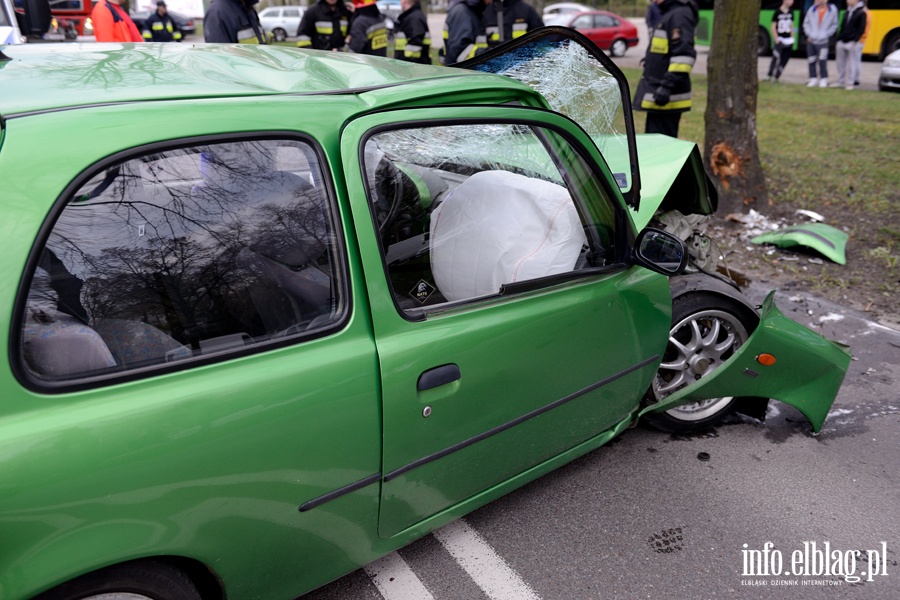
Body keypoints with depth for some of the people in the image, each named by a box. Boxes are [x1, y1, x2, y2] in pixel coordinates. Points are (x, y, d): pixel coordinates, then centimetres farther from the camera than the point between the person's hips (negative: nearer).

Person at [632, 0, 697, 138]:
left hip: (665, 98, -10)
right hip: (659, 94, 10)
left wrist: (667, 86, -26)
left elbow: (684, 55, -23)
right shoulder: (670, 14, 18)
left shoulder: (680, 14, -13)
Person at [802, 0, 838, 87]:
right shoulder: (812, 9, 4)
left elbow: (834, 25, 5)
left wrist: (826, 35, -4)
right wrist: (809, 34, 0)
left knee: (822, 61, -8)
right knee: (811, 61, 5)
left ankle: (823, 79, 4)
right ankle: (813, 79, 17)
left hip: (823, 41, -3)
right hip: (811, 40, 3)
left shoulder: (832, 10, 0)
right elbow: (806, 23, 11)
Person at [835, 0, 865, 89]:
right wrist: (839, 39, 13)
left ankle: (849, 83, 2)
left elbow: (861, 29, -9)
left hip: (852, 43, -6)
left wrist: (855, 40, -16)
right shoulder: (847, 12, 15)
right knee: (841, 63, 8)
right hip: (842, 42, 7)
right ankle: (840, 81, 16)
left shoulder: (861, 13, -4)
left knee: (851, 64, -2)